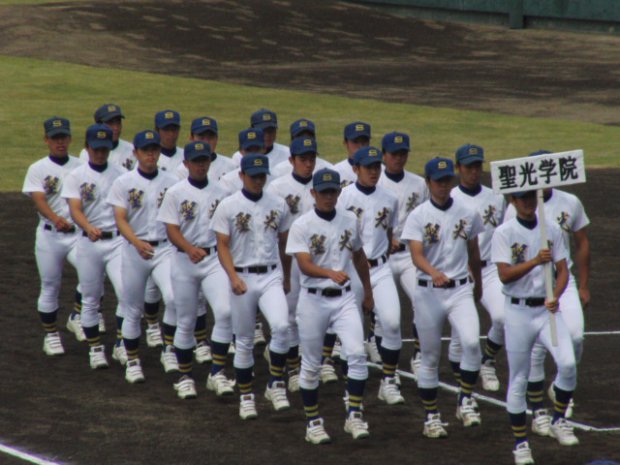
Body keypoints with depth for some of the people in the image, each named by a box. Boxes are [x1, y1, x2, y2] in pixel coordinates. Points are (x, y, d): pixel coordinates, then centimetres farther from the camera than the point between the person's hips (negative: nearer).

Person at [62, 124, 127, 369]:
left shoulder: (122, 174, 6)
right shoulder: (76, 176, 0)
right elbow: (75, 209, -12)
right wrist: (89, 228, -32)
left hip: (118, 240, 0)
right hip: (89, 243, 0)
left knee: (126, 292, -15)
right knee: (90, 299, 6)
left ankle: (121, 344, -1)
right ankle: (95, 348, 19)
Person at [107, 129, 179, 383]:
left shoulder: (171, 182, 5)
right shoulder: (124, 183, -1)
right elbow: (121, 219, -9)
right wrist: (137, 242, -27)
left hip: (165, 248, 1)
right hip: (134, 250, 0)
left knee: (174, 297, -22)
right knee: (132, 310, 6)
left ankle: (168, 349, -6)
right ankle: (132, 361, 20)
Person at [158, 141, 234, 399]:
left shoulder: (219, 193, 9)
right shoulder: (176, 193, 0)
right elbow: (172, 230, -7)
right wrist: (190, 249, -25)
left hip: (215, 259, 2)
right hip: (185, 261, -2)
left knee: (225, 312, -17)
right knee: (186, 322, 5)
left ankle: (217, 373, -11)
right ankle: (184, 376, 20)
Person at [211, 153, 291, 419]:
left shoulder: (278, 205, 7)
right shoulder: (228, 207, -2)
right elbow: (223, 247, -5)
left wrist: (287, 277, 21)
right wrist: (234, 278, -18)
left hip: (272, 277, 1)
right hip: (242, 278, -1)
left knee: (281, 326, -22)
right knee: (244, 341, 5)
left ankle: (276, 384, -8)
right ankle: (246, 396, 17)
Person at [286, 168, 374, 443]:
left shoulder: (350, 221, 6)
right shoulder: (302, 225, -8)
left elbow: (359, 257, 20)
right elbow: (304, 265, -20)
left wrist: (368, 292, 25)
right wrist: (331, 273, -38)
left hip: (344, 298, 3)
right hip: (313, 299, -3)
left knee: (357, 353, -15)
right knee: (311, 364, 5)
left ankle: (354, 415, -8)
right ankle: (313, 422, 17)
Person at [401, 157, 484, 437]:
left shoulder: (467, 214, 5)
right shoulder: (418, 216, -4)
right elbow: (417, 254, -16)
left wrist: (478, 284, 26)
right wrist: (434, 273, -35)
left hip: (460, 290, 1)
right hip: (428, 292, -1)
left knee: (471, 342, -22)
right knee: (430, 357, 5)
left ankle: (465, 401, -5)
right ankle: (431, 416, 16)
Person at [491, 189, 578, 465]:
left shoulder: (552, 230, 6)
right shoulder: (504, 233, -5)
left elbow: (563, 270, 5)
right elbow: (504, 275, -14)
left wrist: (555, 297, -14)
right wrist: (535, 261, -27)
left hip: (548, 308, 2)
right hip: (518, 311, -2)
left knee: (567, 363, -18)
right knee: (518, 380, 3)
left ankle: (558, 421, 4)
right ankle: (520, 443, 15)